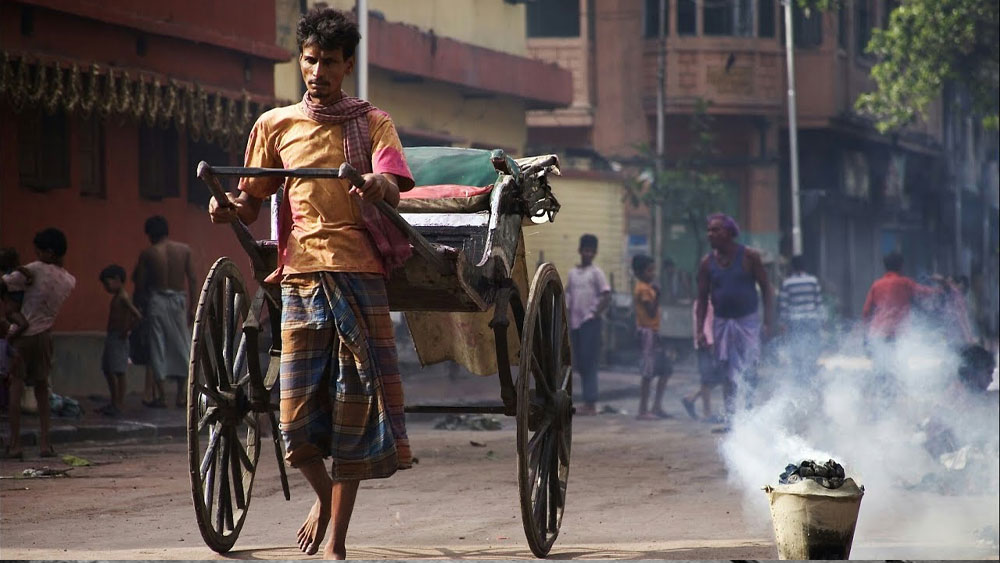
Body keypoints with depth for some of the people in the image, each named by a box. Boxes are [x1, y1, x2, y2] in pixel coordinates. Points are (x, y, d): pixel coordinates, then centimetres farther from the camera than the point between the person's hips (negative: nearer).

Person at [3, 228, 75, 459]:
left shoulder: (36, 269, -11)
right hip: (44, 336, 5)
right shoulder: (69, 281, 6)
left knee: (16, 386, -1)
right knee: (41, 388, 15)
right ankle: (44, 443, 9)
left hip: (22, 334, -5)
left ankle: (15, 444, -5)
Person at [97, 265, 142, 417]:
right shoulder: (116, 297, 14)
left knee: (118, 372, -7)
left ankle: (120, 404, -4)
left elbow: (137, 316, -25)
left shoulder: (123, 298, -15)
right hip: (111, 337, 10)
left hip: (119, 339, -10)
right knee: (108, 371, 14)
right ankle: (114, 403, 21)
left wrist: (126, 330, -18)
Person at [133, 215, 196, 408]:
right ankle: (181, 395, 10)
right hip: (179, 301, 2)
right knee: (181, 347, 10)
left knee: (157, 348, 4)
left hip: (157, 300, -2)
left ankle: (159, 395, 3)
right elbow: (192, 280, 1)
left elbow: (140, 285, -4)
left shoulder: (148, 254, -5)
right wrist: (192, 307, 7)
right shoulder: (184, 250, 1)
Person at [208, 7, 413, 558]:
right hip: (300, 275, 1)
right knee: (297, 414, -4)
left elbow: (394, 188, -7)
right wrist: (230, 209, -7)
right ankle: (325, 496, 28)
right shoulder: (275, 126, 14)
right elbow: (251, 202, 16)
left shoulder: (372, 124, 9)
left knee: (352, 406, -4)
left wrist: (379, 184, -31)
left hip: (359, 271, -1)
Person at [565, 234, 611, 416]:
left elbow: (606, 297, -9)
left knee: (589, 362, -9)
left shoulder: (596, 273, -4)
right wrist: (567, 315, 8)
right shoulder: (573, 273, 13)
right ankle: (587, 402, 14)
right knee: (579, 363, 7)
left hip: (590, 322, -6)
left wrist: (595, 313, -12)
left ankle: (591, 403, -8)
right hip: (575, 322, 6)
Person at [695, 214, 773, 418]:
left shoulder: (749, 257, -4)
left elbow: (766, 288, -1)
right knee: (728, 375, 4)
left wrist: (768, 322, -8)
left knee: (748, 371, -11)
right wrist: (700, 330, -1)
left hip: (748, 321, -3)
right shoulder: (707, 263, 3)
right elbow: (702, 298, 8)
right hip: (722, 323, 3)